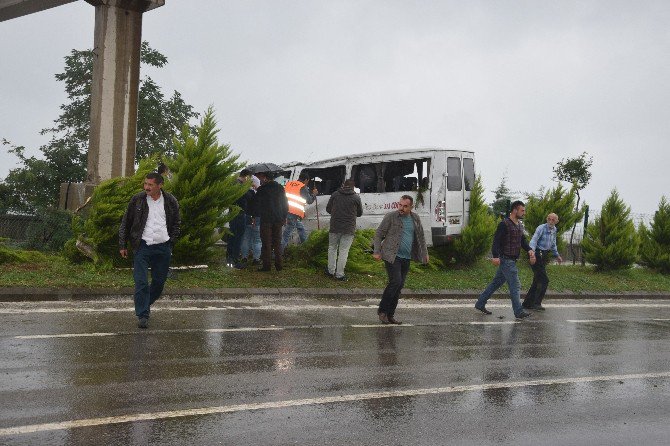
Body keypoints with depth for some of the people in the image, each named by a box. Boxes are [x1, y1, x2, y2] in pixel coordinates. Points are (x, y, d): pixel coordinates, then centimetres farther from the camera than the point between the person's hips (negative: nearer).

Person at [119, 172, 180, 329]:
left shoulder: (171, 202, 5)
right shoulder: (137, 200, 1)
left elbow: (176, 224, 17)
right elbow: (125, 223, 8)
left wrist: (171, 242, 5)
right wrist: (122, 245, 5)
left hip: (163, 247, 2)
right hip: (143, 246, -2)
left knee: (159, 282, 9)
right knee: (141, 282, -9)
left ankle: (146, 305, 32)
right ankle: (143, 316, -4)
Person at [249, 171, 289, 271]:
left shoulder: (262, 189, -9)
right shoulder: (280, 188, 9)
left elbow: (256, 204, -5)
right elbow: (285, 204, 13)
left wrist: (254, 215, 10)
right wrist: (284, 217, 18)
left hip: (266, 219, -5)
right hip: (278, 219, 5)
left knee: (266, 243, -1)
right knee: (277, 242, 11)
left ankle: (267, 265, -2)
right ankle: (278, 265, 11)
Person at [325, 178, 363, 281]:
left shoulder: (335, 194, 0)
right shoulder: (356, 198, -3)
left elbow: (328, 209, 7)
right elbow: (359, 213, 8)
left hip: (335, 227, 1)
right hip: (348, 229, -1)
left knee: (332, 248, 19)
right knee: (343, 251, 3)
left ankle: (331, 270, 24)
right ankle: (339, 274, 4)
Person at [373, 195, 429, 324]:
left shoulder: (415, 219, 11)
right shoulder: (391, 217, -4)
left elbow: (421, 237, 23)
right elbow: (378, 234, -1)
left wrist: (425, 253, 19)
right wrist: (377, 252, -7)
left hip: (406, 258, 5)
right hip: (392, 256, -5)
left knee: (399, 286, 4)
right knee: (395, 281, -17)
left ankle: (390, 315, 11)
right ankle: (382, 310, -4)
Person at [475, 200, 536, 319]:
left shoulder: (519, 225, 15)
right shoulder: (504, 224, -14)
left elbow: (523, 241, 17)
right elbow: (496, 241, -19)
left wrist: (529, 250, -2)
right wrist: (495, 256, -30)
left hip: (512, 260, 9)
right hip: (506, 260, -9)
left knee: (496, 283, 15)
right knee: (515, 285, -8)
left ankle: (480, 304, 24)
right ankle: (518, 312, -5)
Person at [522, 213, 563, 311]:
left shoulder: (554, 230, 12)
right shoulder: (541, 228, -13)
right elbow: (534, 240, -25)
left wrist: (557, 255, 35)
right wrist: (532, 251, -41)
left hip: (544, 256, 8)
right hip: (537, 255, -8)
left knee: (537, 281, 10)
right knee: (544, 280, -12)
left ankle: (527, 303, 17)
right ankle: (536, 303, -9)